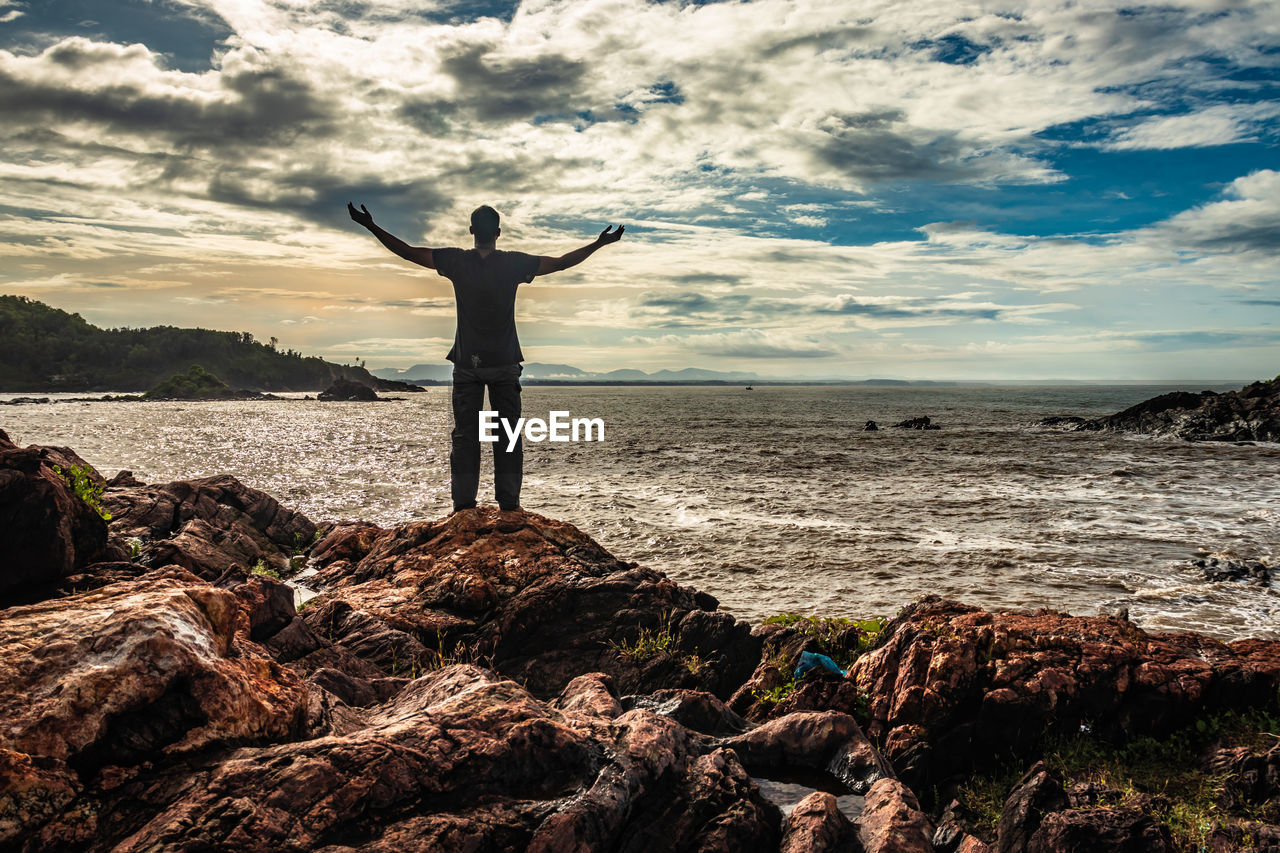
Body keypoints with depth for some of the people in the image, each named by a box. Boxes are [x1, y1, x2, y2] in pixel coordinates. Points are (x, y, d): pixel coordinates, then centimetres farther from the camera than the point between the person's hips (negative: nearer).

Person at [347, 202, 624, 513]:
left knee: (464, 435, 4)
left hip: (466, 364, 1)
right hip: (504, 364, -1)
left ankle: (464, 504, 2)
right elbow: (561, 263, 0)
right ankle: (509, 504, 3)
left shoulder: (456, 261, -4)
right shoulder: (513, 263, -5)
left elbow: (407, 252, 0)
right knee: (507, 435, 4)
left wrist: (371, 227, 9)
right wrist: (600, 243, 8)